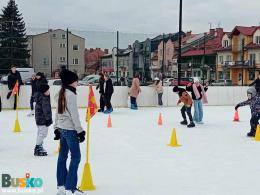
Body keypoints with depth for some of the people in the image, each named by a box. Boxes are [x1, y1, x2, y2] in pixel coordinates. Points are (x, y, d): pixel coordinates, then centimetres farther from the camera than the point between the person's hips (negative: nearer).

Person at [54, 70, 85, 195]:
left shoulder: (62, 93, 10)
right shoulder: (70, 94, -16)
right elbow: (74, 114, -19)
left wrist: (56, 128, 20)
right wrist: (80, 130, -16)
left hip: (62, 128, 9)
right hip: (70, 129, -9)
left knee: (62, 156, 12)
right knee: (75, 157, -4)